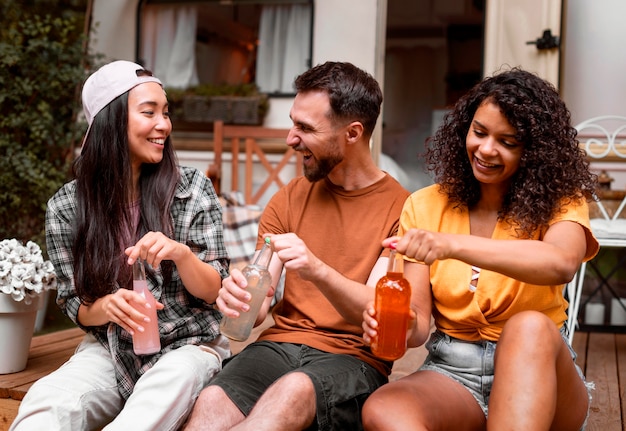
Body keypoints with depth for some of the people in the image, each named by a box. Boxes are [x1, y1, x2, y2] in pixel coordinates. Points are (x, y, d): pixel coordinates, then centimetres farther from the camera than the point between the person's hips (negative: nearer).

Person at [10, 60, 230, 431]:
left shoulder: (194, 189, -5)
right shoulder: (66, 207, -3)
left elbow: (213, 290, -3)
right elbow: (77, 308, 3)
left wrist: (181, 252, -25)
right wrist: (107, 307, -21)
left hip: (188, 346, 1)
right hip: (109, 350, 0)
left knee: (170, 382, -36)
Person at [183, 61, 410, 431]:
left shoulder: (401, 209, -1)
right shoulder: (289, 200, 13)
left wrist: (317, 269, -31)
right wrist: (239, 299, -18)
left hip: (354, 359, -3)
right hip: (279, 344, 3)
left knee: (293, 392, -38)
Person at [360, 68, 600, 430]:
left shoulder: (559, 202, -3)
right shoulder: (425, 207, 3)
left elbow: (562, 264, -29)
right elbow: (420, 321, -2)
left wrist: (452, 245, -41)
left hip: (536, 371, -1)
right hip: (452, 372, 2)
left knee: (529, 327, -37)